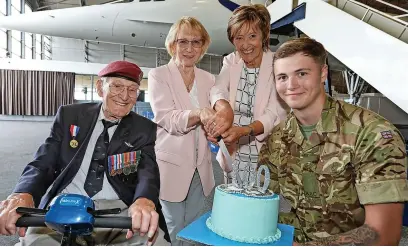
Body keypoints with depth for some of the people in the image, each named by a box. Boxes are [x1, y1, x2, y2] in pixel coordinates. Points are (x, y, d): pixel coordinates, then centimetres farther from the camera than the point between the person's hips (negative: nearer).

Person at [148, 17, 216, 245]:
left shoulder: (209, 79, 9)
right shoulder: (158, 75, -4)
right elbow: (166, 118, -17)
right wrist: (197, 114, -35)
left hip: (200, 168, 4)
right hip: (171, 166, -4)